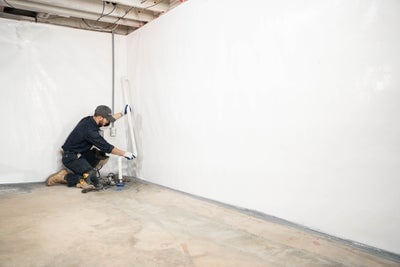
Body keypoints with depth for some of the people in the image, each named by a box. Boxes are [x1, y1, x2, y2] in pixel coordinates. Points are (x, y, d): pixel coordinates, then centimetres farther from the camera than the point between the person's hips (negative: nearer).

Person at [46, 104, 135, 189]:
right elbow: (107, 147, -21)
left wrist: (122, 113, 17)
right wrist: (124, 153, -13)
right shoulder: (90, 130, -27)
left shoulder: (90, 120, -3)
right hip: (71, 157, -9)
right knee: (93, 182, -16)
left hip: (81, 153, 9)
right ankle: (64, 177, -3)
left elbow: (107, 121, 18)